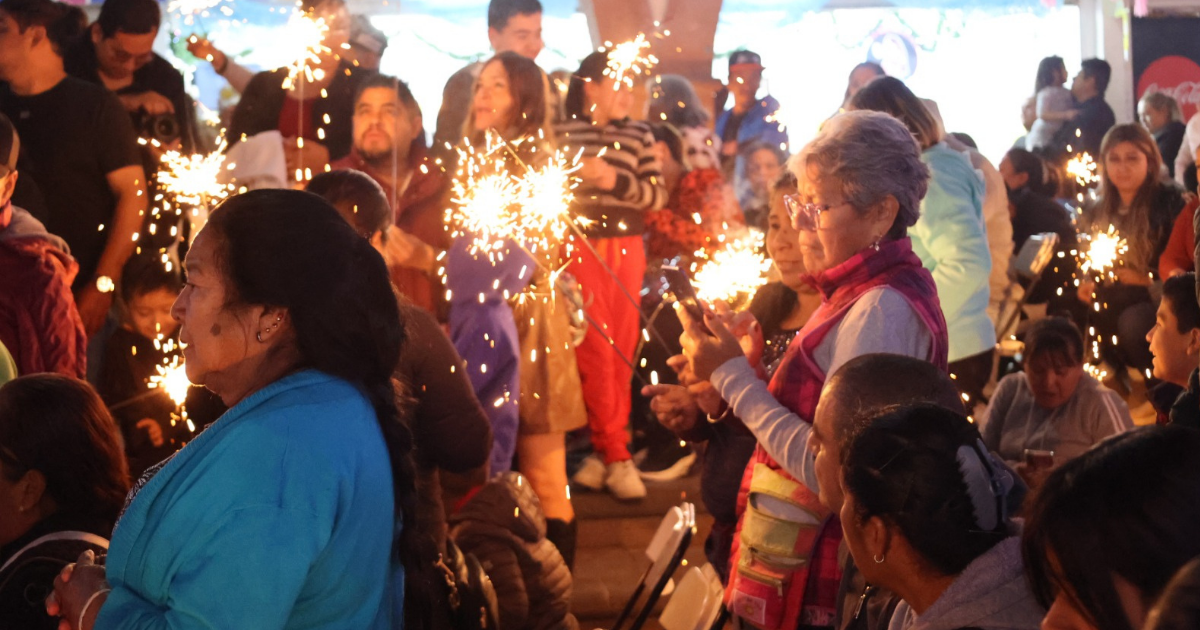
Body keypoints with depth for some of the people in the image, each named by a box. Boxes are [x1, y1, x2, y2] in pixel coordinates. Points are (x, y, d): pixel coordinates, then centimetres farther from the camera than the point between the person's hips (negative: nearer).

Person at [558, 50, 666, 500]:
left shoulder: (639, 135, 9)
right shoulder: (561, 134, 2)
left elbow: (657, 195, 1)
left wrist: (616, 180, -13)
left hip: (627, 249, 3)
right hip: (581, 248, -3)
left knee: (622, 349, 3)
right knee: (596, 350, -7)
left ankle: (603, 447, 13)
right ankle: (616, 456, -2)